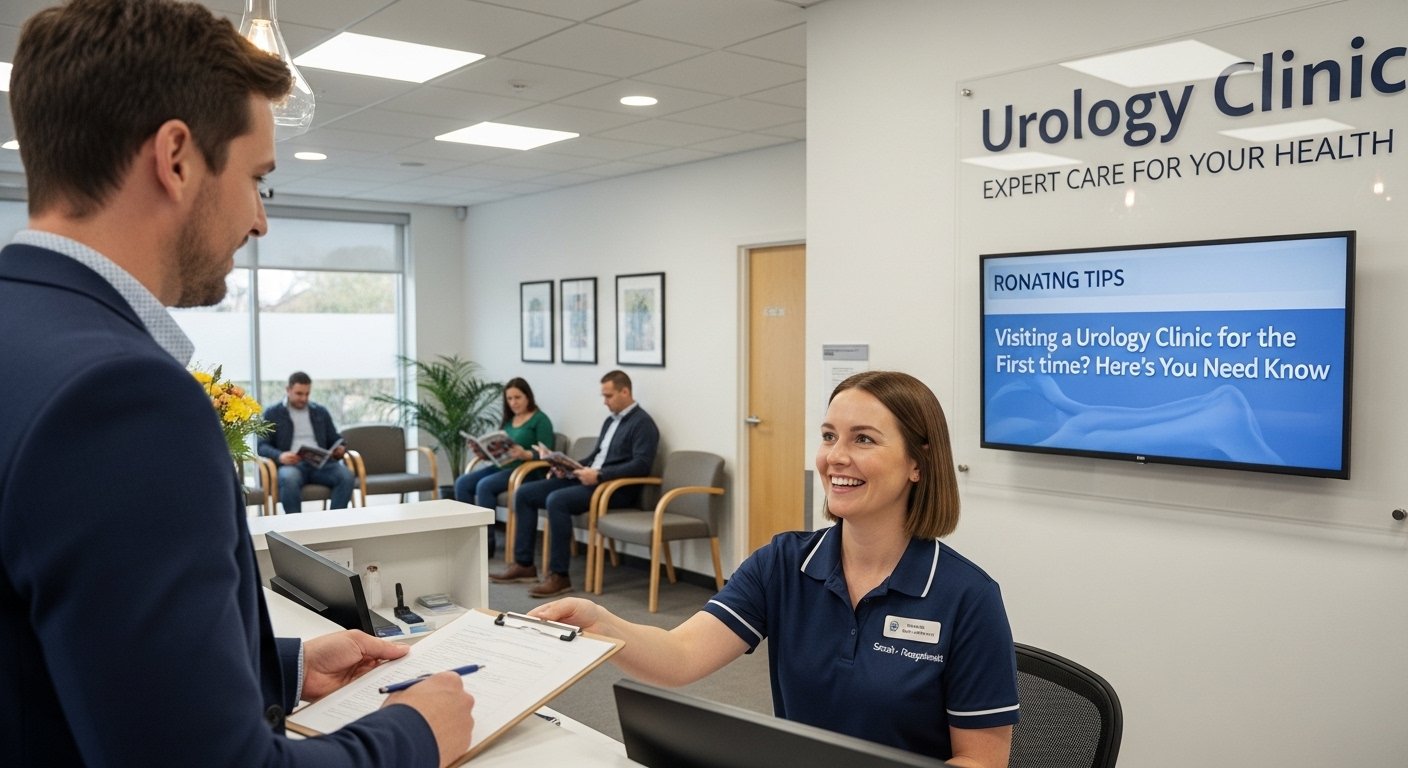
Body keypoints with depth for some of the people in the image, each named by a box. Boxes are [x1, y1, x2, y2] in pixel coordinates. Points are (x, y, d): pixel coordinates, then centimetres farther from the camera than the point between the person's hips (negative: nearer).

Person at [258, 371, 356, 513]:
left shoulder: (321, 412, 23)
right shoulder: (272, 413, 13)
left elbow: (335, 440, 23)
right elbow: (262, 446, 4)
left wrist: (340, 449, -3)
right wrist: (279, 456, -18)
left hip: (321, 463, 3)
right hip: (291, 464, -3)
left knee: (346, 475, -30)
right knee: (289, 478, -40)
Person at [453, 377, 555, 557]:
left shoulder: (540, 420, -3)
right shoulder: (509, 420, 20)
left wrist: (525, 454, -30)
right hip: (501, 466, 8)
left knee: (484, 486, -30)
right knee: (462, 482, -16)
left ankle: (486, 542, -21)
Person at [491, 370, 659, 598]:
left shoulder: (642, 423, -9)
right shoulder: (611, 420, 19)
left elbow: (641, 465, -20)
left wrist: (599, 475, -26)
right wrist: (570, 467, 6)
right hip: (589, 479, 10)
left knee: (557, 500, -33)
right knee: (524, 493, 0)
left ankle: (559, 575, -24)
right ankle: (524, 564, 2)